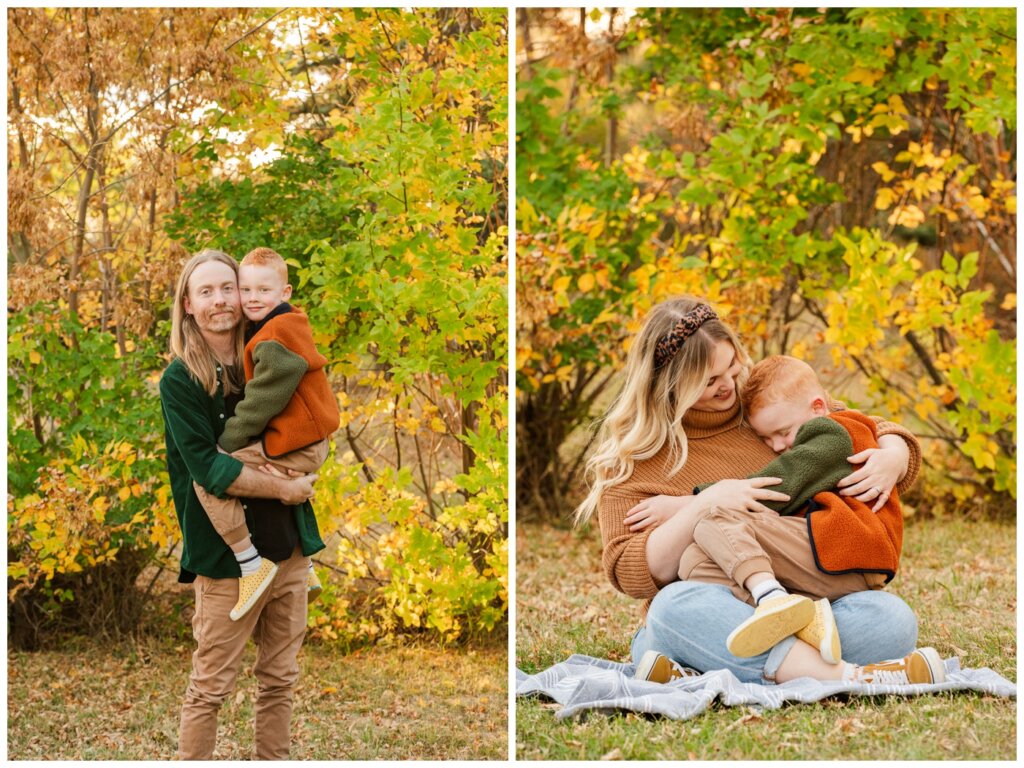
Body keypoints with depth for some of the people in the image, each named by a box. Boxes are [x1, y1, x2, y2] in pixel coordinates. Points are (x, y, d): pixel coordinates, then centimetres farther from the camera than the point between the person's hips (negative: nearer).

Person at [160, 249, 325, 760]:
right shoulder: (180, 380, -7)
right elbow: (206, 467, -16)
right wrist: (282, 488, -15)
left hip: (289, 546, 5)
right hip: (228, 555, -5)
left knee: (280, 679, 11)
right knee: (209, 688, -1)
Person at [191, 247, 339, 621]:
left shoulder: (274, 339, -17)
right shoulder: (287, 326, 15)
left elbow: (263, 398, -18)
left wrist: (227, 443, -11)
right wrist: (237, 436, 17)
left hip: (293, 447, -11)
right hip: (313, 444, 11)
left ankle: (252, 565, -14)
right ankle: (304, 569, 39)